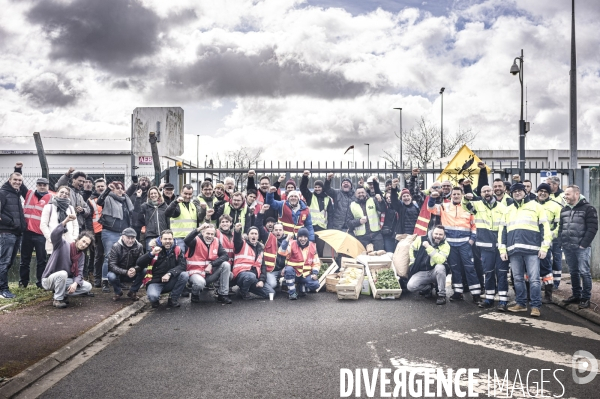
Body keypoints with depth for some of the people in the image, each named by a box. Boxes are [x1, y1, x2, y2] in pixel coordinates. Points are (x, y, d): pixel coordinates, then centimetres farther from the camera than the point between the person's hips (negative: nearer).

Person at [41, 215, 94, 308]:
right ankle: (57, 299, -18)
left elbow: (79, 273, -5)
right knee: (63, 273, -39)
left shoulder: (81, 255, 3)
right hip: (48, 280, -6)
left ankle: (63, 294, 5)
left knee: (88, 286, -8)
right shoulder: (63, 245, -14)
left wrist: (75, 283, -27)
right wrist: (65, 221, -49)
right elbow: (54, 235, -36)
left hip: (64, 280, 6)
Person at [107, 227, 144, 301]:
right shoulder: (116, 247, -16)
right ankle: (118, 292, 1)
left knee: (143, 271, -27)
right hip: (119, 274, -2)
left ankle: (133, 292, -2)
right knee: (111, 276, -34)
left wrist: (135, 269, -40)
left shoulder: (139, 247, -10)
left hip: (133, 274, 2)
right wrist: (126, 272, -36)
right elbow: (112, 265, -22)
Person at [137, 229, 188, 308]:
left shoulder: (177, 250, 0)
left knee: (184, 275, -25)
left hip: (170, 282, 3)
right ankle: (155, 300, 6)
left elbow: (182, 266, -11)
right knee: (153, 296, -34)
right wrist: (151, 254, -26)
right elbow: (139, 264, -11)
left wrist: (169, 274, -27)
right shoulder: (155, 249, -4)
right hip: (155, 282, -3)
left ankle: (173, 300, -7)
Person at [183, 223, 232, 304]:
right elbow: (186, 241, -35)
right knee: (200, 283, -37)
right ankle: (195, 294, 3)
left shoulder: (216, 242, 2)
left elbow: (225, 256, -8)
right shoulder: (196, 240, -11)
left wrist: (212, 264, -21)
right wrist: (199, 229, -46)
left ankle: (222, 295, -8)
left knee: (226, 265, -17)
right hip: (196, 271, -5)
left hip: (210, 272, 5)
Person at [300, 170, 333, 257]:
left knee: (320, 248, 1)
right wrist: (305, 177, -22)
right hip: (310, 226, 0)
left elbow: (330, 214, 9)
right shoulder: (310, 196, 10)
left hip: (322, 227, 0)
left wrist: (329, 227, -1)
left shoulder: (328, 199, 11)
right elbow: (303, 187, -5)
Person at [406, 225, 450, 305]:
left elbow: (440, 260, -29)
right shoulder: (421, 239, -5)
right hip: (422, 273, 2)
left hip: (435, 272, -2)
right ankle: (429, 287, 11)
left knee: (440, 267, -36)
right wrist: (412, 262, 7)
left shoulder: (445, 246, -12)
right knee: (410, 286, -23)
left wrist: (428, 247, -30)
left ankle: (442, 295, -17)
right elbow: (411, 248, 14)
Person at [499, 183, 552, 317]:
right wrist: (502, 249, 10)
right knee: (518, 279, 8)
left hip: (532, 249, -4)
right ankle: (521, 303, 17)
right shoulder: (508, 210, 19)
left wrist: (544, 247, -5)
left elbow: (544, 227, 2)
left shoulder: (535, 206, 7)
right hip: (514, 250, 4)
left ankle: (536, 306, -1)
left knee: (534, 279, -5)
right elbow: (502, 230, 19)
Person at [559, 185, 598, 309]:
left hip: (581, 247, -6)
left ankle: (586, 298, 0)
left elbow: (592, 228, -10)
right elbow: (561, 227, 20)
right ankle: (576, 295, 22)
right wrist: (562, 242, 7)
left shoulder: (588, 209, -4)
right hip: (567, 247, 6)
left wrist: (583, 244, -15)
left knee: (584, 272, -5)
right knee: (573, 272, 13)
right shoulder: (564, 210, 16)